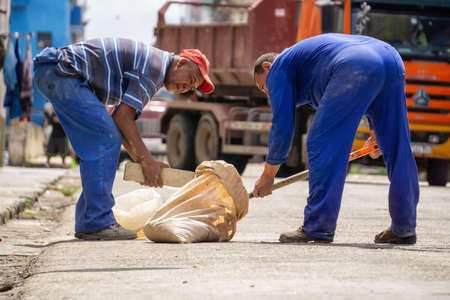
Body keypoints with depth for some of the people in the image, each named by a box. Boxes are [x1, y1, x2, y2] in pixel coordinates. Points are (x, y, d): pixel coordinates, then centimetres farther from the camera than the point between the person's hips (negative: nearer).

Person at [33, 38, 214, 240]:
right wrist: (146, 160, -9)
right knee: (106, 139, -13)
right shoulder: (155, 65, -11)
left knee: (96, 146, 11)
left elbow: (120, 120, 18)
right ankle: (97, 223, -15)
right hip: (61, 72, -11)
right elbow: (123, 116, -14)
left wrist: (142, 161, 10)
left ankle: (86, 223, 10)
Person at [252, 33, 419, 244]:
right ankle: (404, 229, 20)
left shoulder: (278, 68, 21)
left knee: (323, 146, 0)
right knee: (396, 149, 13)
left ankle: (317, 228, -2)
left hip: (356, 68, -8)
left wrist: (268, 175, 23)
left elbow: (282, 126, 15)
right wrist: (378, 129, 39)